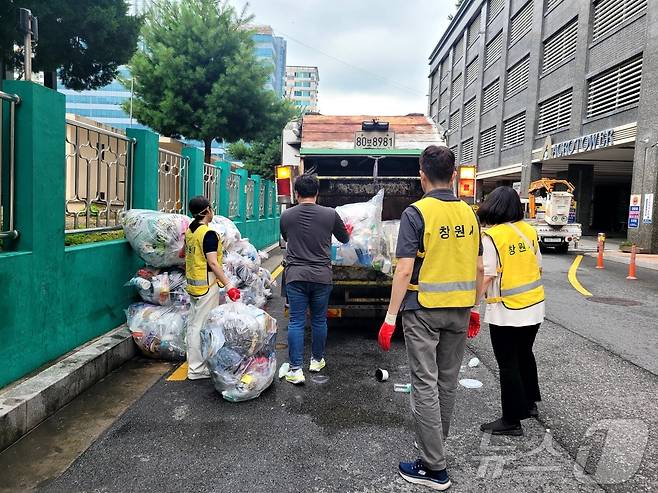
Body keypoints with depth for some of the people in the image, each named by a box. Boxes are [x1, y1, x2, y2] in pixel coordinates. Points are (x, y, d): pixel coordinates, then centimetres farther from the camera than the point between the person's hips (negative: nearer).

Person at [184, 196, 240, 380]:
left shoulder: (190, 230, 9)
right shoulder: (208, 234, -19)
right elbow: (213, 263, -24)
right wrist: (228, 285, -24)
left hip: (193, 284, 9)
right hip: (206, 285, -9)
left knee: (194, 323, 17)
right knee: (202, 326, -2)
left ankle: (194, 360, 29)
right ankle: (196, 369, 4)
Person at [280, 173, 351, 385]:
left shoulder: (286, 216, -1)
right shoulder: (330, 214, -3)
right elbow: (344, 239, 14)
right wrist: (348, 231, 38)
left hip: (295, 276, 0)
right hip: (321, 276, 0)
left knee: (296, 322, 4)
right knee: (319, 320, 15)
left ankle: (296, 369, 3)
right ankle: (317, 360, 32)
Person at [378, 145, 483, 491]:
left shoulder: (416, 213, -13)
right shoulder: (468, 214, 5)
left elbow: (405, 270, -18)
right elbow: (478, 269, 8)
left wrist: (390, 317, -14)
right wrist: (473, 308, 19)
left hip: (424, 310, -6)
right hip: (459, 310, 6)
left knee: (425, 384, 1)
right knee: (447, 381, 17)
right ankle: (434, 443, 35)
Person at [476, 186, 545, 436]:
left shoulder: (491, 236, -17)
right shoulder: (529, 230, 3)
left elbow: (486, 276, -20)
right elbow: (538, 266, 12)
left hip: (506, 311, -7)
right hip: (534, 306, 7)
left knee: (508, 363, 3)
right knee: (524, 354, 24)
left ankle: (512, 421, 12)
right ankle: (529, 402, 41)